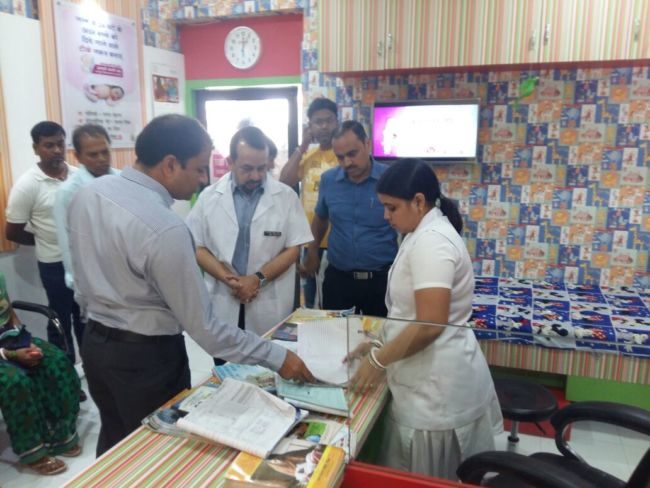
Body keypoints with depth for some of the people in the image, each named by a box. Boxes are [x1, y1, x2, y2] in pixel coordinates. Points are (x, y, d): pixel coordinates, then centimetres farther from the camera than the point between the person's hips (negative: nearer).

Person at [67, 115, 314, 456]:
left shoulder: (87, 193, -3)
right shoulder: (165, 229, -29)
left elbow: (81, 284, 9)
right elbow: (203, 324, -25)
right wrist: (277, 357, -19)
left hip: (96, 341, 8)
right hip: (146, 355, -8)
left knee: (115, 443, 27)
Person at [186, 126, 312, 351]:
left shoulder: (286, 196, -2)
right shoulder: (209, 197, 0)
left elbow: (293, 249, -2)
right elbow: (197, 247, 2)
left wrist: (258, 279, -14)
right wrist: (227, 278, -13)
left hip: (270, 308, 0)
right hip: (223, 306, 1)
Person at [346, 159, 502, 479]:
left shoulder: (431, 241, -21)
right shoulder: (425, 235, 11)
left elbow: (429, 324, -27)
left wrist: (379, 360, -16)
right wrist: (379, 344, 12)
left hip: (438, 384, -10)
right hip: (431, 378, 10)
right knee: (430, 476, 20)